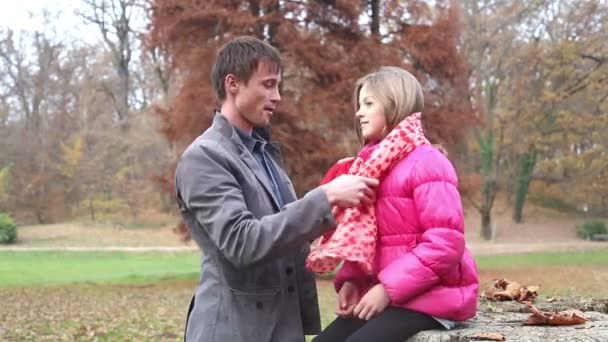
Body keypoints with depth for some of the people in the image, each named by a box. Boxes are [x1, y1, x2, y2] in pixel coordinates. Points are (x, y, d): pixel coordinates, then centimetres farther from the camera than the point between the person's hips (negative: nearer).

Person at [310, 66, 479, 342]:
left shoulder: (426, 163, -12)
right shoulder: (373, 164, 13)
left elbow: (446, 242, -19)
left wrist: (388, 288, -21)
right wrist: (350, 280, -2)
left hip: (428, 296, -8)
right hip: (382, 294, 8)